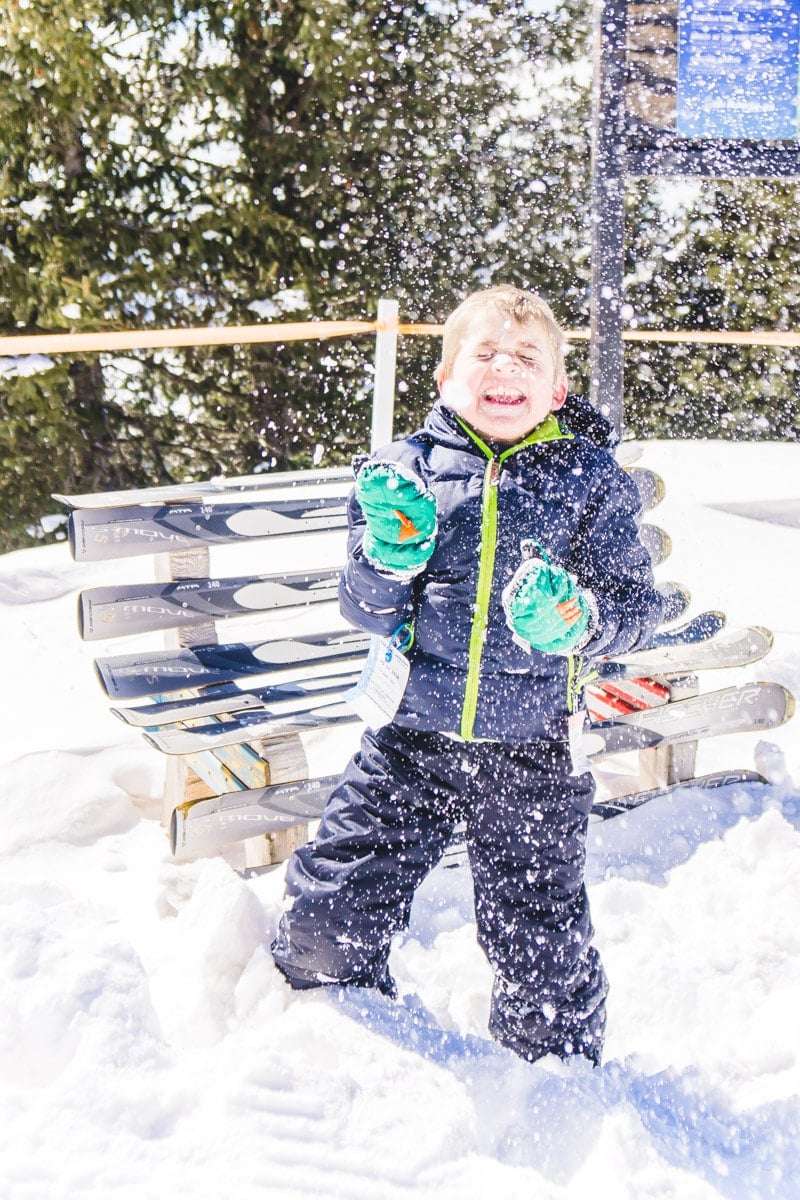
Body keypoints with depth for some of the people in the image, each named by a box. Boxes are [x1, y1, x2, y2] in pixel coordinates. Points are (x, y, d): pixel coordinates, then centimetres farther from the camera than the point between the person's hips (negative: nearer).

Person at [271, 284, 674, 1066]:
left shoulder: (588, 481, -2)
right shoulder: (406, 471, -1)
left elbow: (639, 606, -2)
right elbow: (367, 612, -1)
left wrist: (578, 618, -23)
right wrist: (390, 558, -23)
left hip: (530, 753, -1)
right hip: (411, 738, 1)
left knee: (542, 945, 11)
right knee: (324, 921, 6)